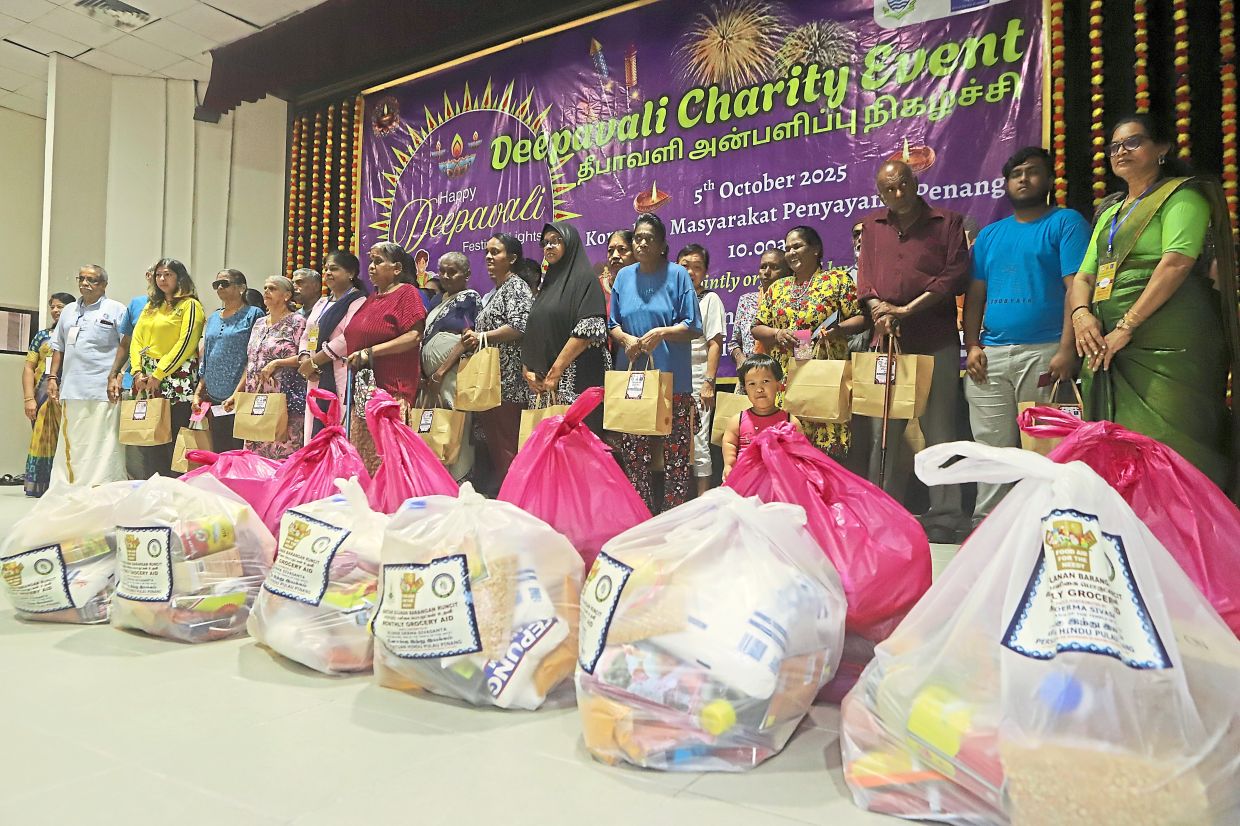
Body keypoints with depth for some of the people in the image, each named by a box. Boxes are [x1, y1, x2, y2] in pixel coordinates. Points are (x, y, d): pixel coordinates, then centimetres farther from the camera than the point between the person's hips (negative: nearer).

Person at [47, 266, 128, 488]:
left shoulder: (116, 310, 3)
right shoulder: (69, 311, 21)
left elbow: (125, 345, -2)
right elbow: (58, 348, 24)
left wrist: (114, 375, -11)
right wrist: (53, 377, 15)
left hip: (103, 390, -6)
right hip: (71, 389, 6)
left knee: (102, 444, -7)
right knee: (69, 444, 10)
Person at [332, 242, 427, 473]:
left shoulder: (407, 293, -3)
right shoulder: (371, 298, 20)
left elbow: (414, 336, -15)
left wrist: (369, 353, -16)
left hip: (392, 388, -8)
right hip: (362, 390, 8)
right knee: (360, 453, 6)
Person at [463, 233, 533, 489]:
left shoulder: (516, 287, -4)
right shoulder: (495, 291, 23)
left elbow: (519, 327, -18)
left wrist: (481, 337, -11)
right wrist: (473, 338, 14)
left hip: (507, 379, -10)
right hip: (490, 379, 10)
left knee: (506, 446, -10)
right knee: (494, 442, 10)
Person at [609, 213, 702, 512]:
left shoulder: (677, 274, 0)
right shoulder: (624, 276, 11)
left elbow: (693, 327, -3)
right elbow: (613, 324, 14)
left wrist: (662, 333, -18)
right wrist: (626, 339, -7)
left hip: (671, 378, -3)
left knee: (676, 451, -1)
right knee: (633, 451, 7)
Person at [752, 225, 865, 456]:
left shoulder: (838, 279, 6)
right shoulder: (777, 288, 18)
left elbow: (860, 318, 2)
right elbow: (757, 328, 17)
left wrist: (839, 329, -17)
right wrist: (776, 334, -2)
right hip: (785, 379, 4)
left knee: (826, 443, -8)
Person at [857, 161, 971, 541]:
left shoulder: (947, 221, 8)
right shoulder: (872, 226, 19)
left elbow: (956, 274, -2)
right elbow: (865, 277, 11)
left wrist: (909, 309, -11)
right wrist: (880, 309, -9)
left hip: (936, 341, -3)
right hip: (886, 340, 3)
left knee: (939, 428, -2)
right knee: (884, 431, 4)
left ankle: (944, 515, 4)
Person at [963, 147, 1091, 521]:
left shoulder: (1066, 222, 5)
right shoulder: (989, 234, 19)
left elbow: (1076, 287, -6)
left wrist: (1067, 349, -16)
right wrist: (973, 346, 3)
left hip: (1043, 353, -4)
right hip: (990, 356, 4)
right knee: (992, 447, 5)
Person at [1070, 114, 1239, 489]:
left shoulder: (1181, 195, 2)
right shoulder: (1110, 212, 24)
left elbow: (1177, 262, -13)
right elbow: (1083, 276, 17)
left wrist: (1126, 326, -19)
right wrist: (1081, 313, -5)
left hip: (1167, 349, -7)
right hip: (1109, 349, 7)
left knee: (1166, 449, -11)